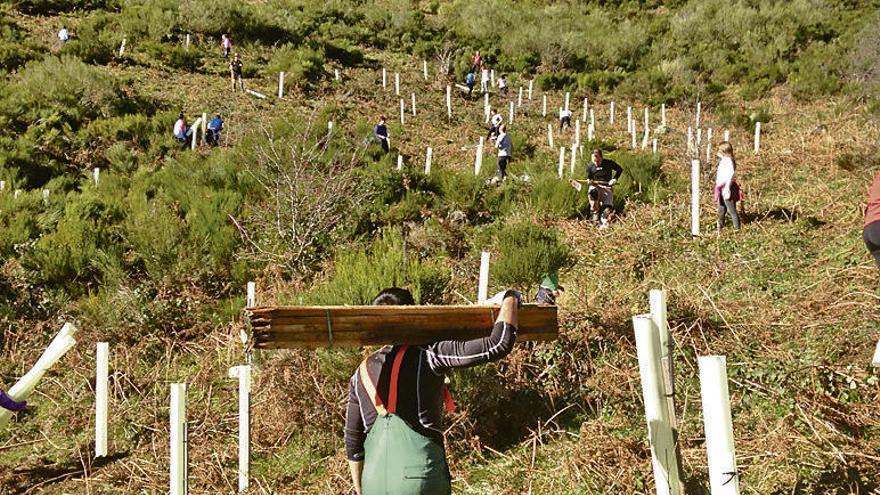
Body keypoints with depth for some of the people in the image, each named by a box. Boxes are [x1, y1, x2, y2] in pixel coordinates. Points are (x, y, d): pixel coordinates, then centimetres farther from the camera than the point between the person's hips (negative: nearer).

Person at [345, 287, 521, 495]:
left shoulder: (362, 373, 9)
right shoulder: (428, 355, -5)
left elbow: (353, 441, 13)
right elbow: (499, 344, -11)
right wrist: (510, 299, 5)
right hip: (422, 477, -4)